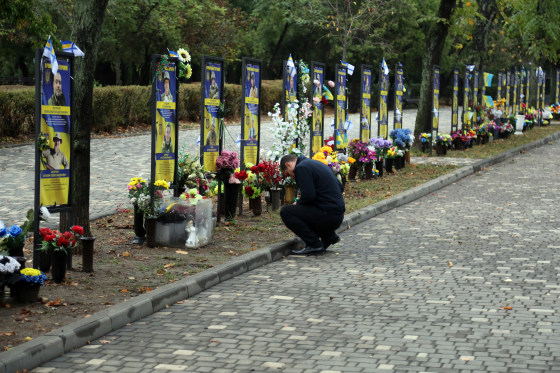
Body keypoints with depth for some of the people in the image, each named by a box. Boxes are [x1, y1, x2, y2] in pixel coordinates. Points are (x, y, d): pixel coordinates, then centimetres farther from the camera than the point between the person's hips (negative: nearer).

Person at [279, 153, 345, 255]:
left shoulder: (301, 168, -8)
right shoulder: (317, 164, 20)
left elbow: (308, 195, -19)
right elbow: (340, 187, 22)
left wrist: (298, 204, 3)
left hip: (328, 216, -10)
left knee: (285, 212, -8)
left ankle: (314, 244, -7)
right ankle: (329, 236, 19)